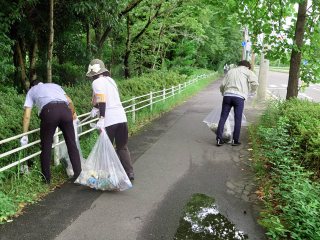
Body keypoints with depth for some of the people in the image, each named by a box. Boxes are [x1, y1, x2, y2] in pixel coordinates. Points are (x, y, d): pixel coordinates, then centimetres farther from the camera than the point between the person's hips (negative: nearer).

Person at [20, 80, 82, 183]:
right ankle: (78, 174, 13)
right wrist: (73, 113, 47)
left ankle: (46, 179, 16)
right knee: (71, 143, 10)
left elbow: (27, 116, 22)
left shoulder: (31, 91, 30)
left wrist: (25, 135, 27)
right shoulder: (54, 85, 37)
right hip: (65, 109, 3)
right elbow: (70, 101, 28)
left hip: (49, 111, -2)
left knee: (46, 147, 9)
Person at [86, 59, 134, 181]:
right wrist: (96, 108, 19)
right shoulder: (110, 80, 20)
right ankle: (129, 173, 17)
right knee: (122, 147, 16)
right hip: (121, 117, 7)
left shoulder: (97, 82, -3)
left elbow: (102, 100, -15)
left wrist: (101, 118, -20)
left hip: (109, 120, -7)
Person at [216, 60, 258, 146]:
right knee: (238, 120, 6)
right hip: (239, 97, -3)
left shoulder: (231, 71, 24)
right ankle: (235, 140, 10)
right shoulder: (248, 71, 14)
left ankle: (219, 139, 4)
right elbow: (255, 83, -2)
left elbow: (222, 85, 16)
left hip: (227, 95, 3)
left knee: (223, 118, 6)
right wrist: (251, 91, 15)